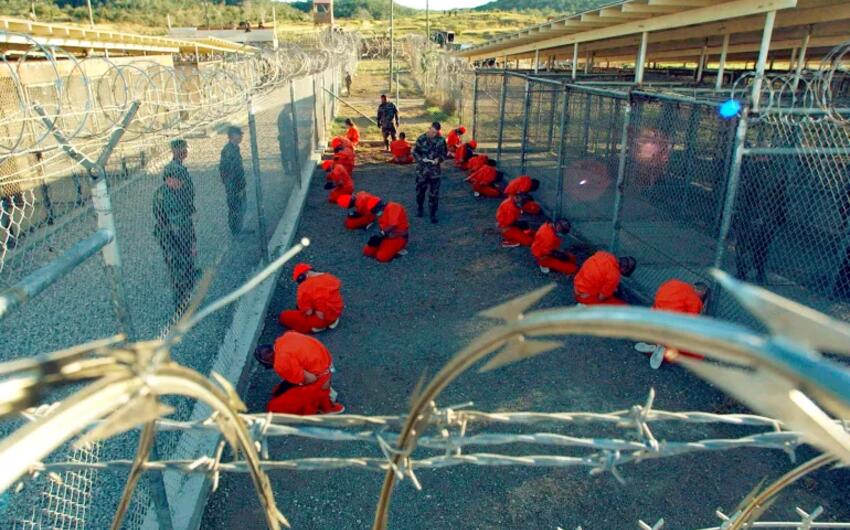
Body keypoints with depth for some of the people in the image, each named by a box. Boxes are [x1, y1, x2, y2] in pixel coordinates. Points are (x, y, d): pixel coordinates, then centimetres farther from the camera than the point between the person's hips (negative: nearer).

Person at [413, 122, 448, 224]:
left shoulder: (441, 140, -4)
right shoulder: (422, 139, -7)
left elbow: (444, 153, 6)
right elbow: (415, 152, 0)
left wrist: (439, 159, -15)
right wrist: (421, 159, -18)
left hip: (435, 171, 0)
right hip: (422, 170, 0)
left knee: (434, 193, 2)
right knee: (420, 190, 14)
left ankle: (433, 214, 13)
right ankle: (420, 208, 39)